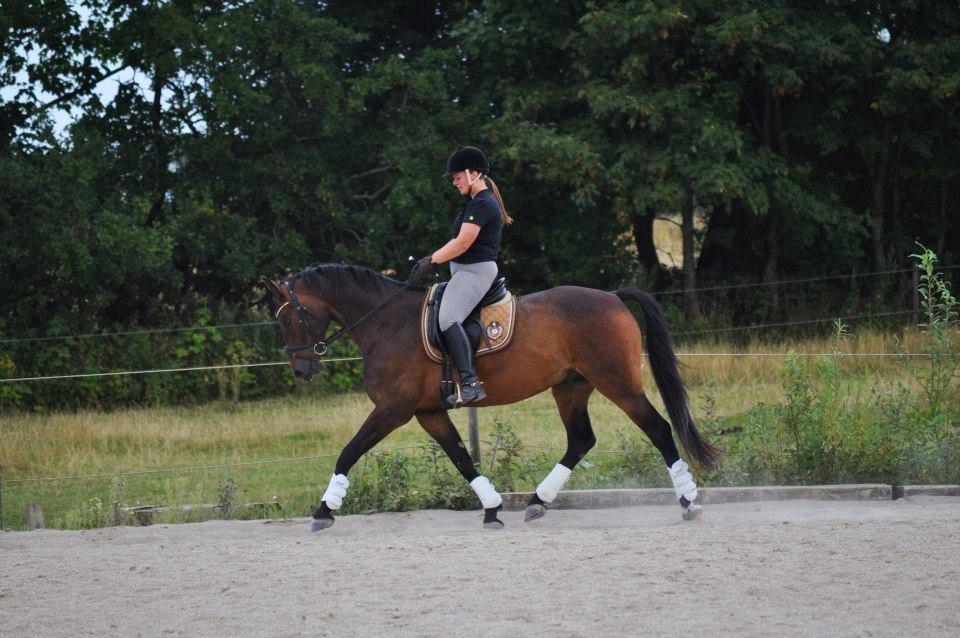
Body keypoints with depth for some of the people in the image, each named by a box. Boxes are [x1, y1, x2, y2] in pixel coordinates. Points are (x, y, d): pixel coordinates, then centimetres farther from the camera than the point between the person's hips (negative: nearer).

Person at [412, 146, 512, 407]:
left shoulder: (482, 204, -13)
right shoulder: (480, 202, 21)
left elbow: (463, 243, -19)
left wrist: (432, 260, -12)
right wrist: (434, 258, 19)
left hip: (475, 271, -12)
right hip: (466, 271, 12)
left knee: (448, 319, -28)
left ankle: (470, 383, -39)